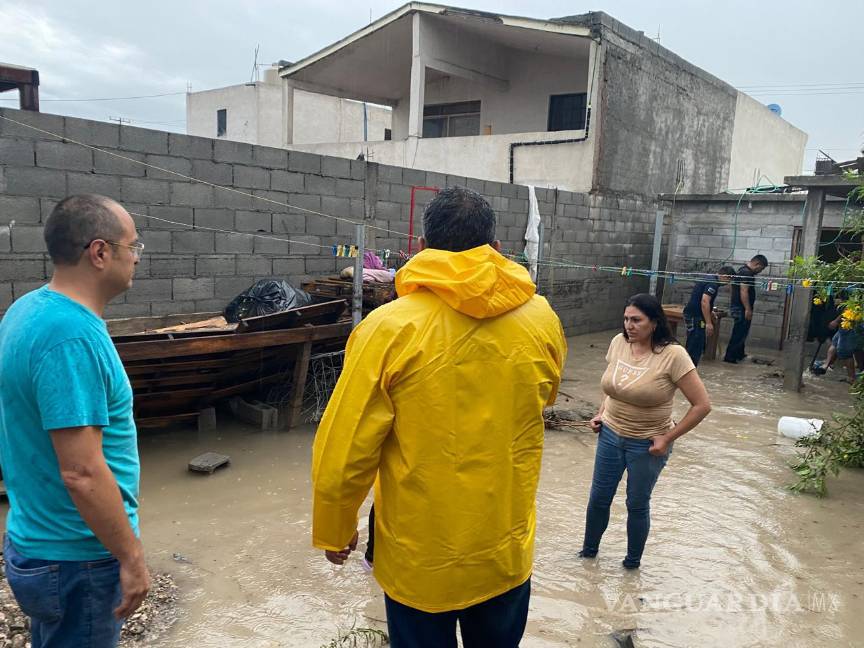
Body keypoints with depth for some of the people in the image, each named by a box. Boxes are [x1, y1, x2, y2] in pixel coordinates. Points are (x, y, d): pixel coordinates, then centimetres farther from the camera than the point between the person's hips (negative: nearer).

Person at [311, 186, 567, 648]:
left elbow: (342, 453, -15)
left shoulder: (389, 328, -19)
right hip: (508, 553, 3)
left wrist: (333, 532, 1)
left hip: (419, 559, -2)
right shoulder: (541, 319, -9)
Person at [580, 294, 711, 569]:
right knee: (598, 499, 16)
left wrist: (668, 438, -16)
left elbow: (702, 405, -19)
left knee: (637, 505, 13)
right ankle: (589, 550, 39)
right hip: (610, 435, 5)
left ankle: (633, 561, 36)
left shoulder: (672, 355, -22)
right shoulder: (618, 342, -6)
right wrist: (602, 413, 4)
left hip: (647, 444, -4)